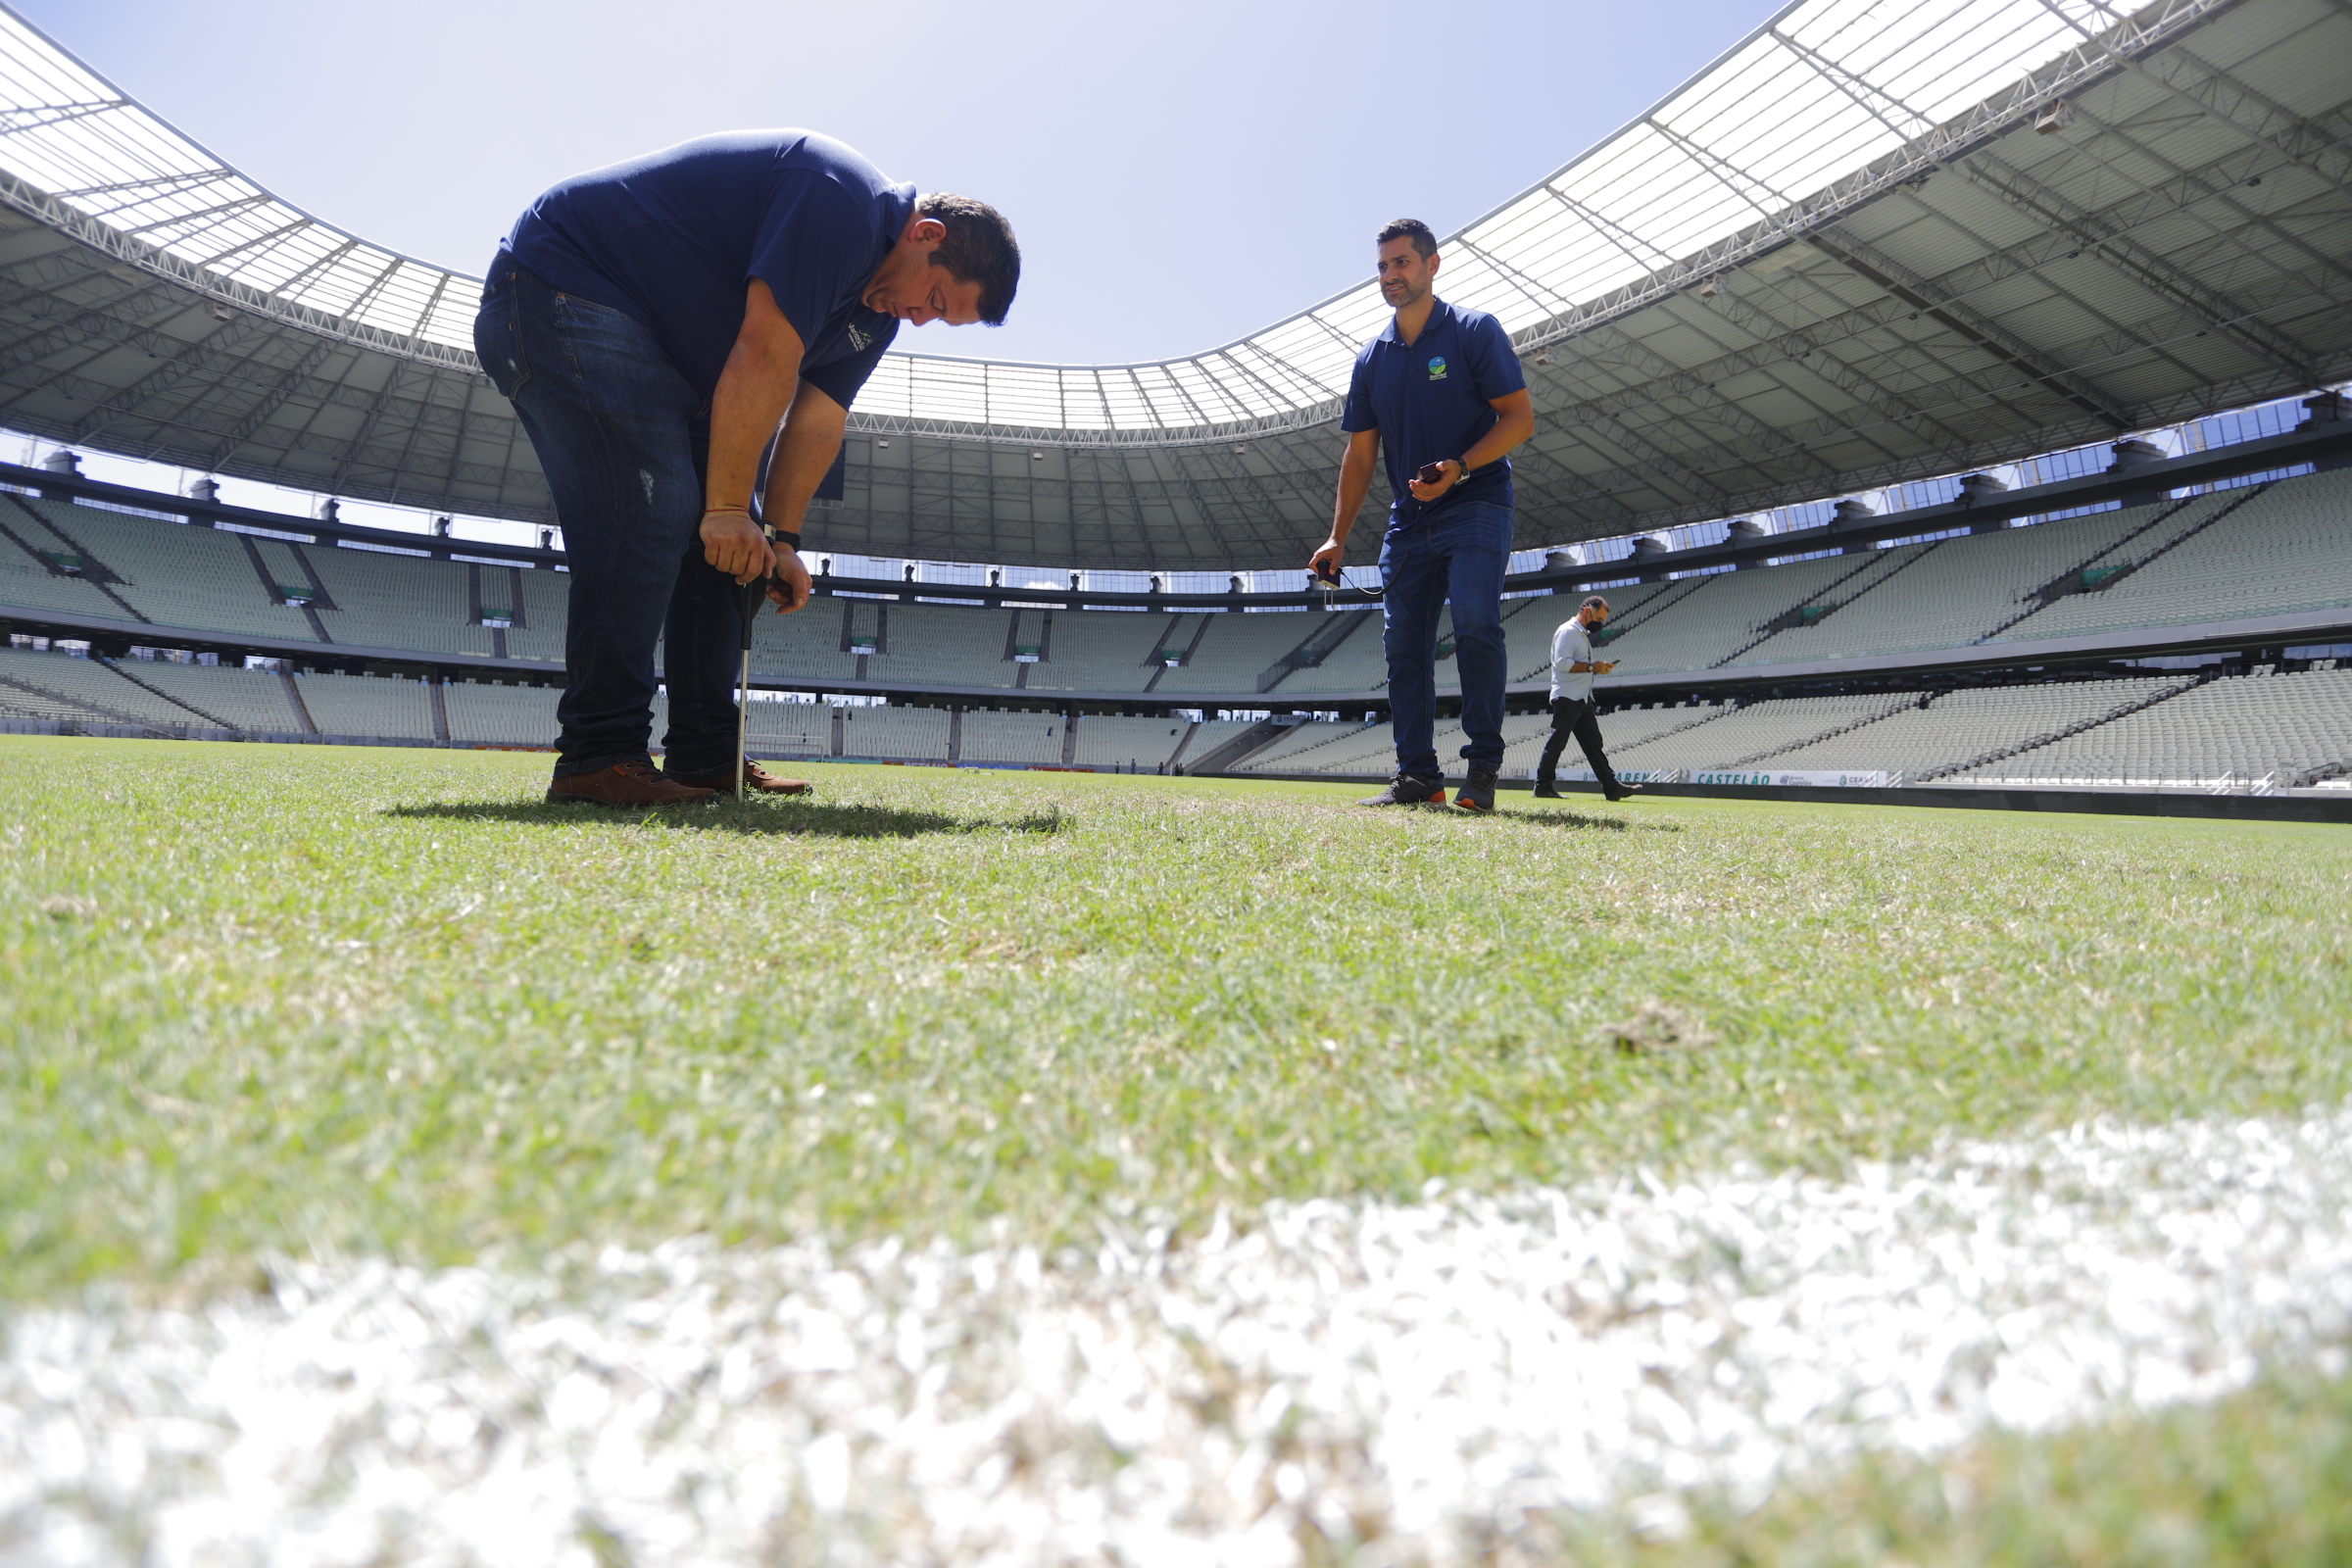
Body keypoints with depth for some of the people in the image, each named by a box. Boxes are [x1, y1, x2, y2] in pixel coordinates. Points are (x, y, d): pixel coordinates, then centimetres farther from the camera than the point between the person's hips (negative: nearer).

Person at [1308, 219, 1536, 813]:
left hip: (1476, 507, -5)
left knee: (1476, 623, -22)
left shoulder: (1475, 331, -2)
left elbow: (1520, 417, -7)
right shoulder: (1372, 357, 13)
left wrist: (1460, 467, -23)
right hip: (1408, 520, 6)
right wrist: (1337, 538, 6)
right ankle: (1418, 775, 7)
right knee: (1405, 646, 2)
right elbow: (1360, 454, 14)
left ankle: (1483, 766, -13)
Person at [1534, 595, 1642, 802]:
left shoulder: (1583, 634, 21)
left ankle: (1611, 786, 6)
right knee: (1557, 742, -6)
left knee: (1594, 744, 7)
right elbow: (1562, 663, -21)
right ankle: (1543, 786, -1)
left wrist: (1599, 667, 9)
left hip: (1583, 700, 10)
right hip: (1567, 698, -10)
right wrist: (1592, 667, -20)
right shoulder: (1567, 631, -10)